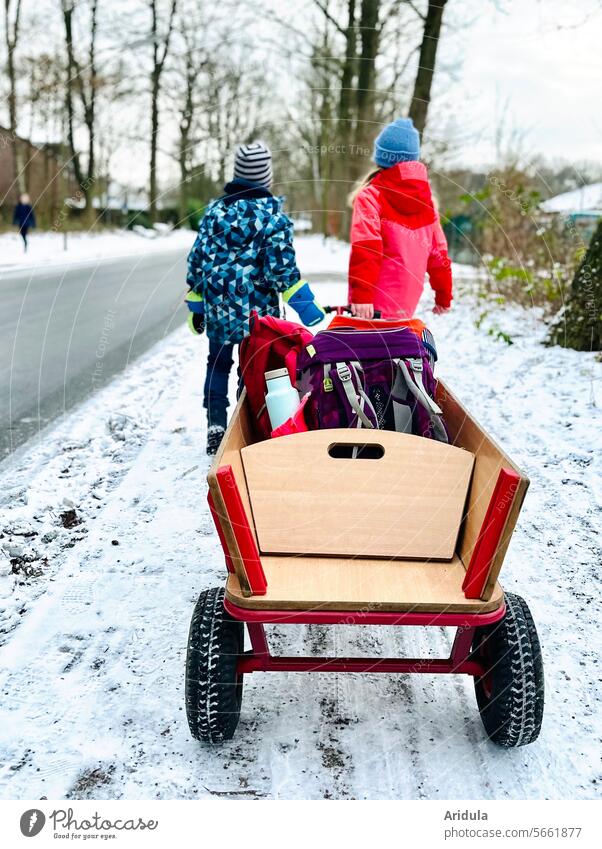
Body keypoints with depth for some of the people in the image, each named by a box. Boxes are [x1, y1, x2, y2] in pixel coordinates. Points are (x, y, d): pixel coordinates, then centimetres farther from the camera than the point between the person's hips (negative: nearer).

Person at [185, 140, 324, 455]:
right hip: (258, 309, -3)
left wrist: (196, 305, 14)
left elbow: (197, 259, 6)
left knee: (218, 363, 16)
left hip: (218, 307, 4)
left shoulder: (216, 210, 5)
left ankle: (215, 426, 13)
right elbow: (281, 267, -14)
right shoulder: (273, 214, -8)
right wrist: (306, 305, -8)